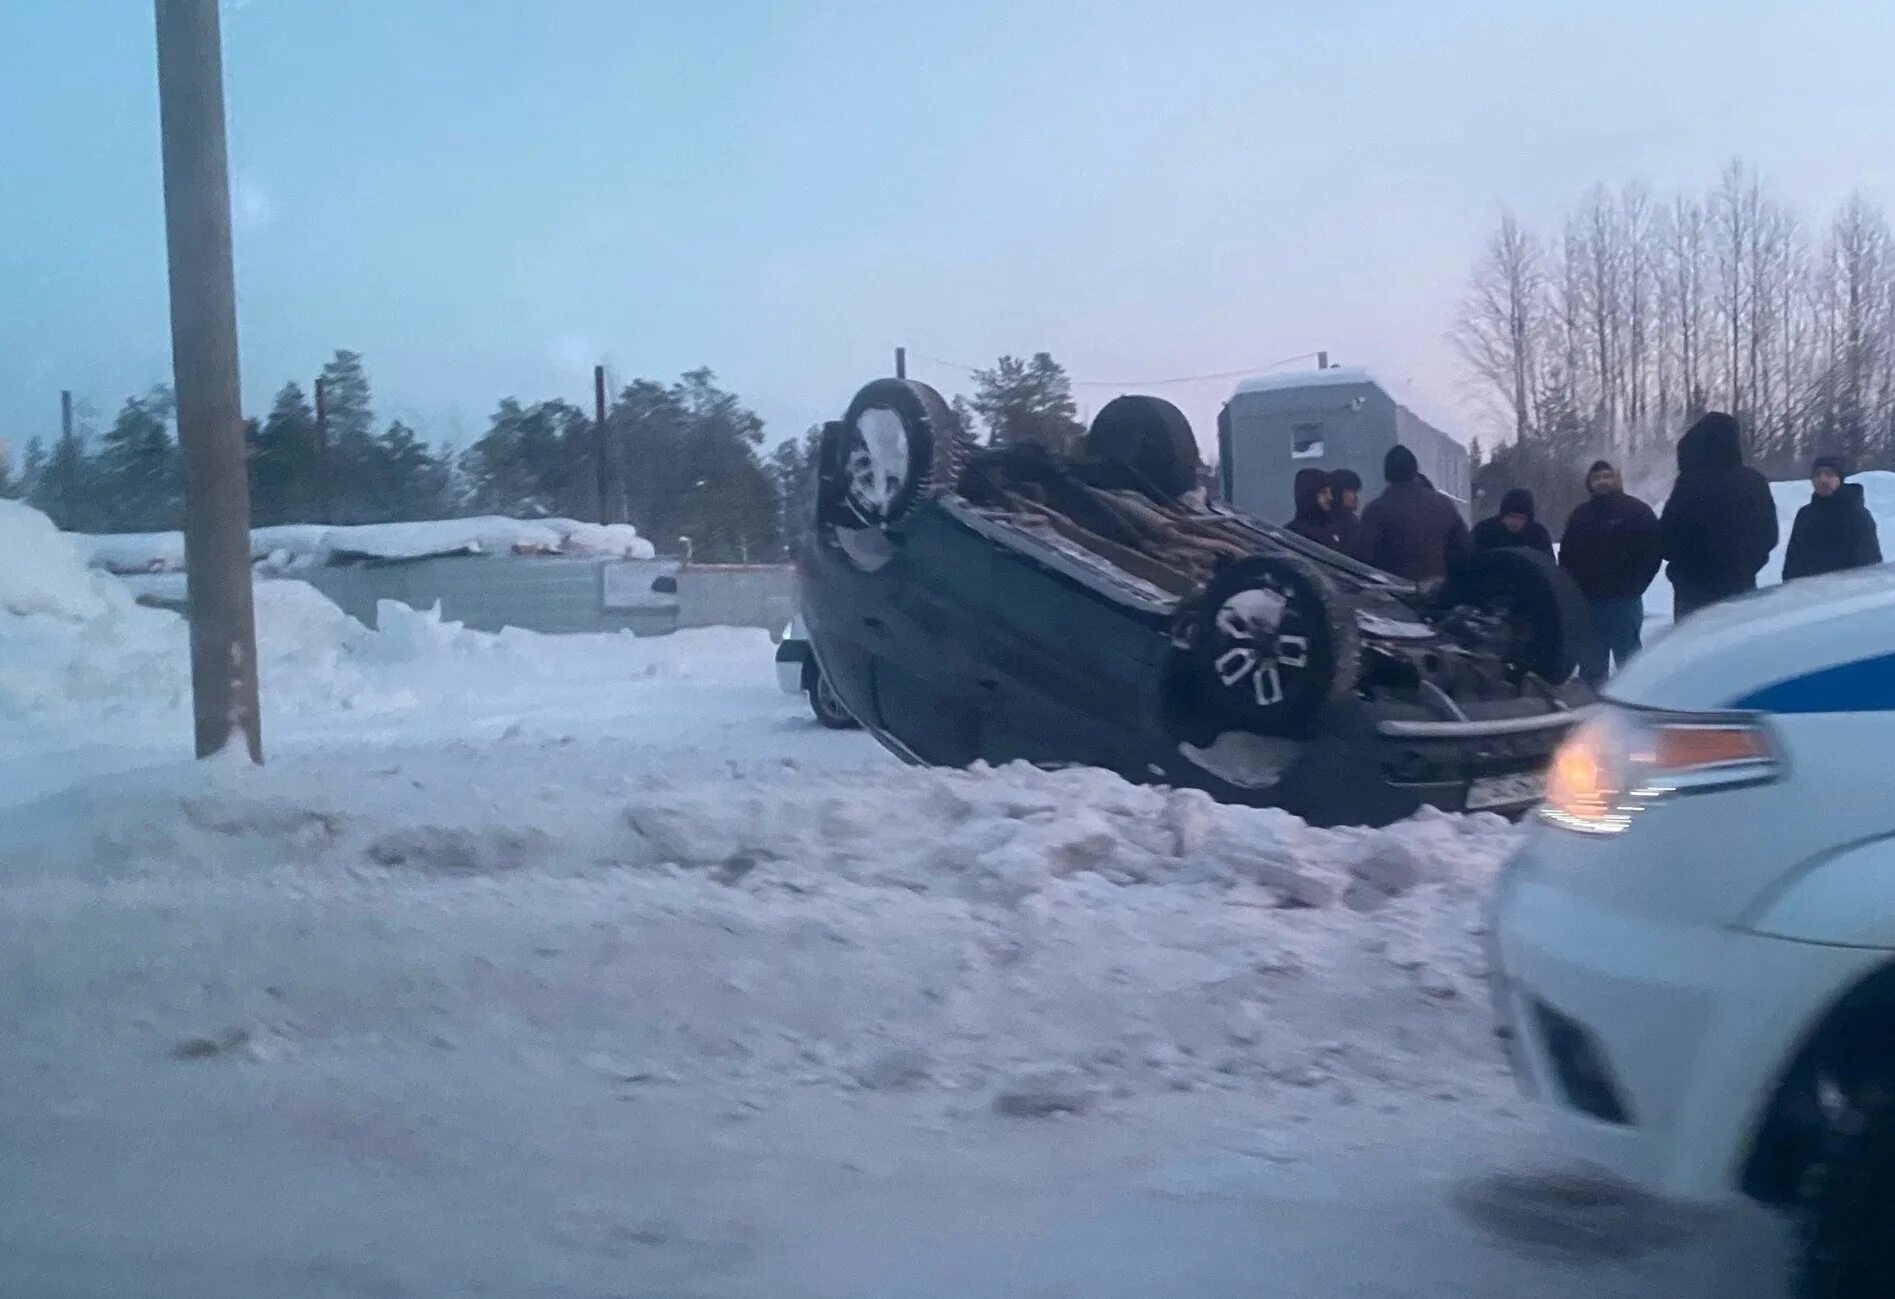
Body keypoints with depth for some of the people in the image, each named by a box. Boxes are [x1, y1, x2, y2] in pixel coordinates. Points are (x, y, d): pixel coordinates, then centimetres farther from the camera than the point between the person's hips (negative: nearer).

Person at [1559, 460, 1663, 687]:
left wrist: (1633, 586, -9)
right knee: (1591, 667, 10)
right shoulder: (1580, 514, 13)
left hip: (1623, 602, -5)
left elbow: (1655, 549, -5)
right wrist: (1574, 588, 3)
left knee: (1628, 661, -3)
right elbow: (1566, 555, 16)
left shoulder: (1636, 510, -1)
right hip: (1587, 602, 5)